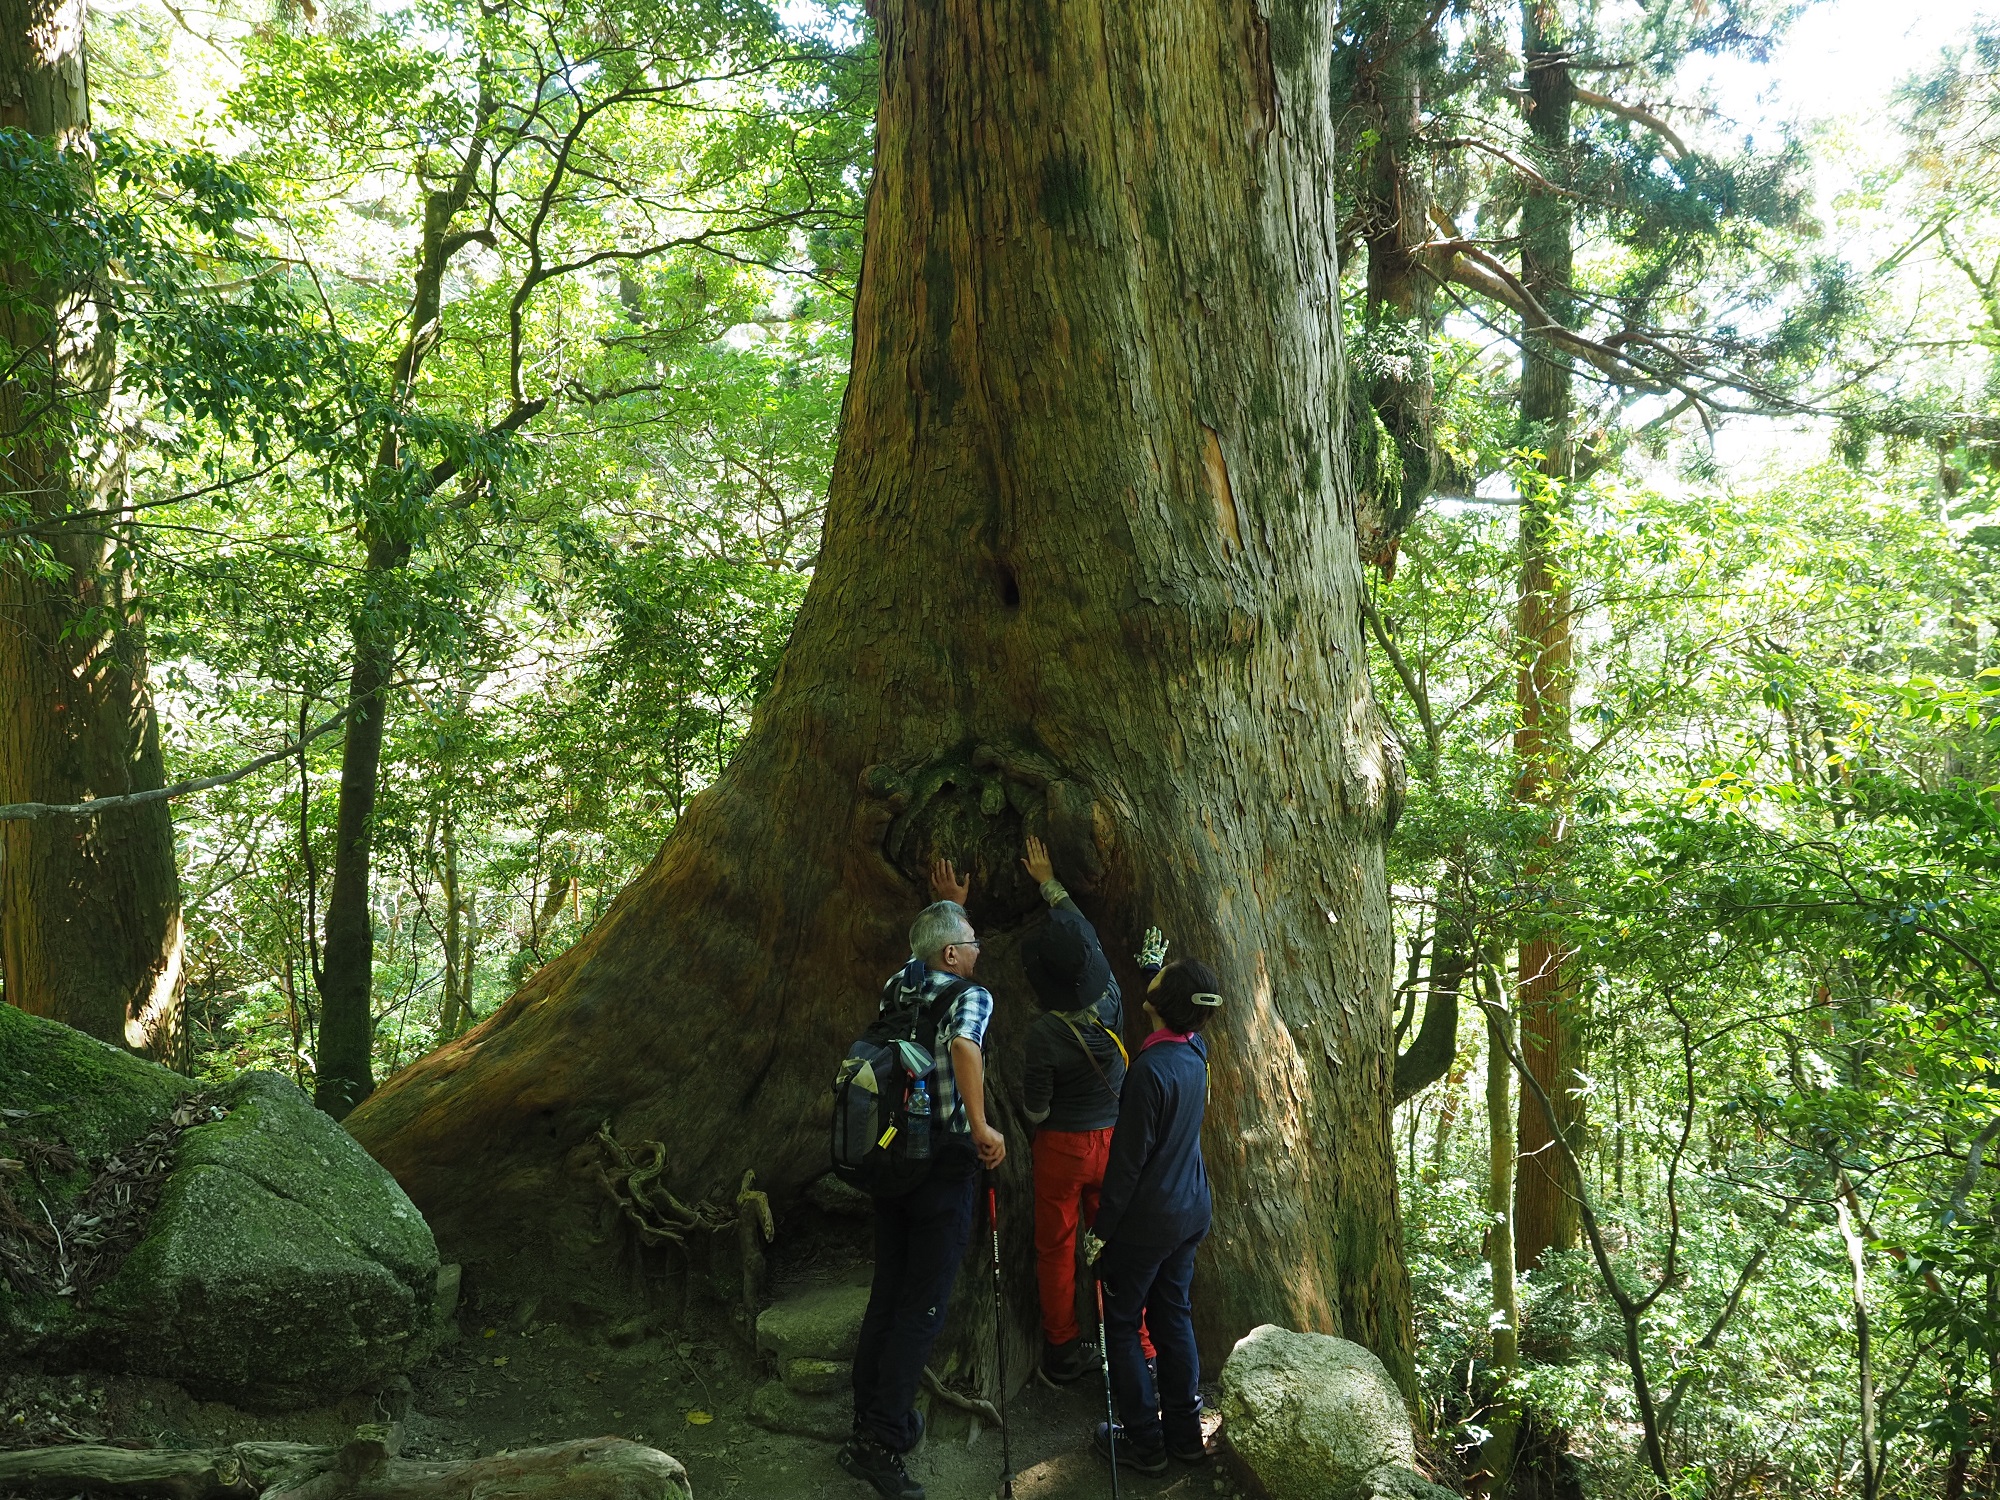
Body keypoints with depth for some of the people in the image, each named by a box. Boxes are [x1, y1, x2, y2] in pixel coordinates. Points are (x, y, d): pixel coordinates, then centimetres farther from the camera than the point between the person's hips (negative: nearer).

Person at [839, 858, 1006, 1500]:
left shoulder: (897, 986, 5)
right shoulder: (969, 996, -13)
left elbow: (927, 956, 30)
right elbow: (964, 1045, -35)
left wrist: (950, 905, 36)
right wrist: (982, 1126, -28)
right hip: (944, 1168, -7)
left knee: (886, 1295, 15)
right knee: (923, 1307, -1)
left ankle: (869, 1417, 22)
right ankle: (880, 1441, -3)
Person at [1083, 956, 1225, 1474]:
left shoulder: (1151, 1069, -27)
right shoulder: (1194, 1051, -4)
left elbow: (1128, 1160, -22)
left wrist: (1100, 1230, -13)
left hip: (1146, 1220, -7)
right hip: (1190, 1212, 7)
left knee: (1121, 1324, 7)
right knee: (1174, 1318, 17)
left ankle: (1144, 1442, 13)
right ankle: (1185, 1434, 25)